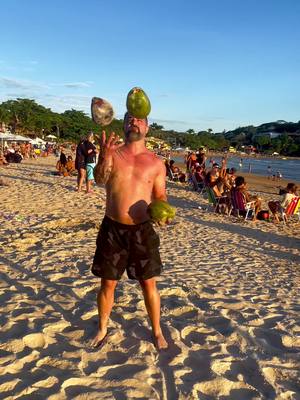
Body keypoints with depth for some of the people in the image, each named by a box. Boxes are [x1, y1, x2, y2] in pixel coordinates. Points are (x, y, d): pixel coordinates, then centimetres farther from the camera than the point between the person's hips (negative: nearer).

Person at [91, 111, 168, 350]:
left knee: (149, 284, 9)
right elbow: (99, 179, -20)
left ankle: (157, 331, 31)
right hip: (112, 229, 0)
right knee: (108, 284, 12)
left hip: (142, 230, 0)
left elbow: (160, 196, 7)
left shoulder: (156, 163, 0)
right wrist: (104, 158, -41)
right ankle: (102, 329, 35)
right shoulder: (112, 154, -2)